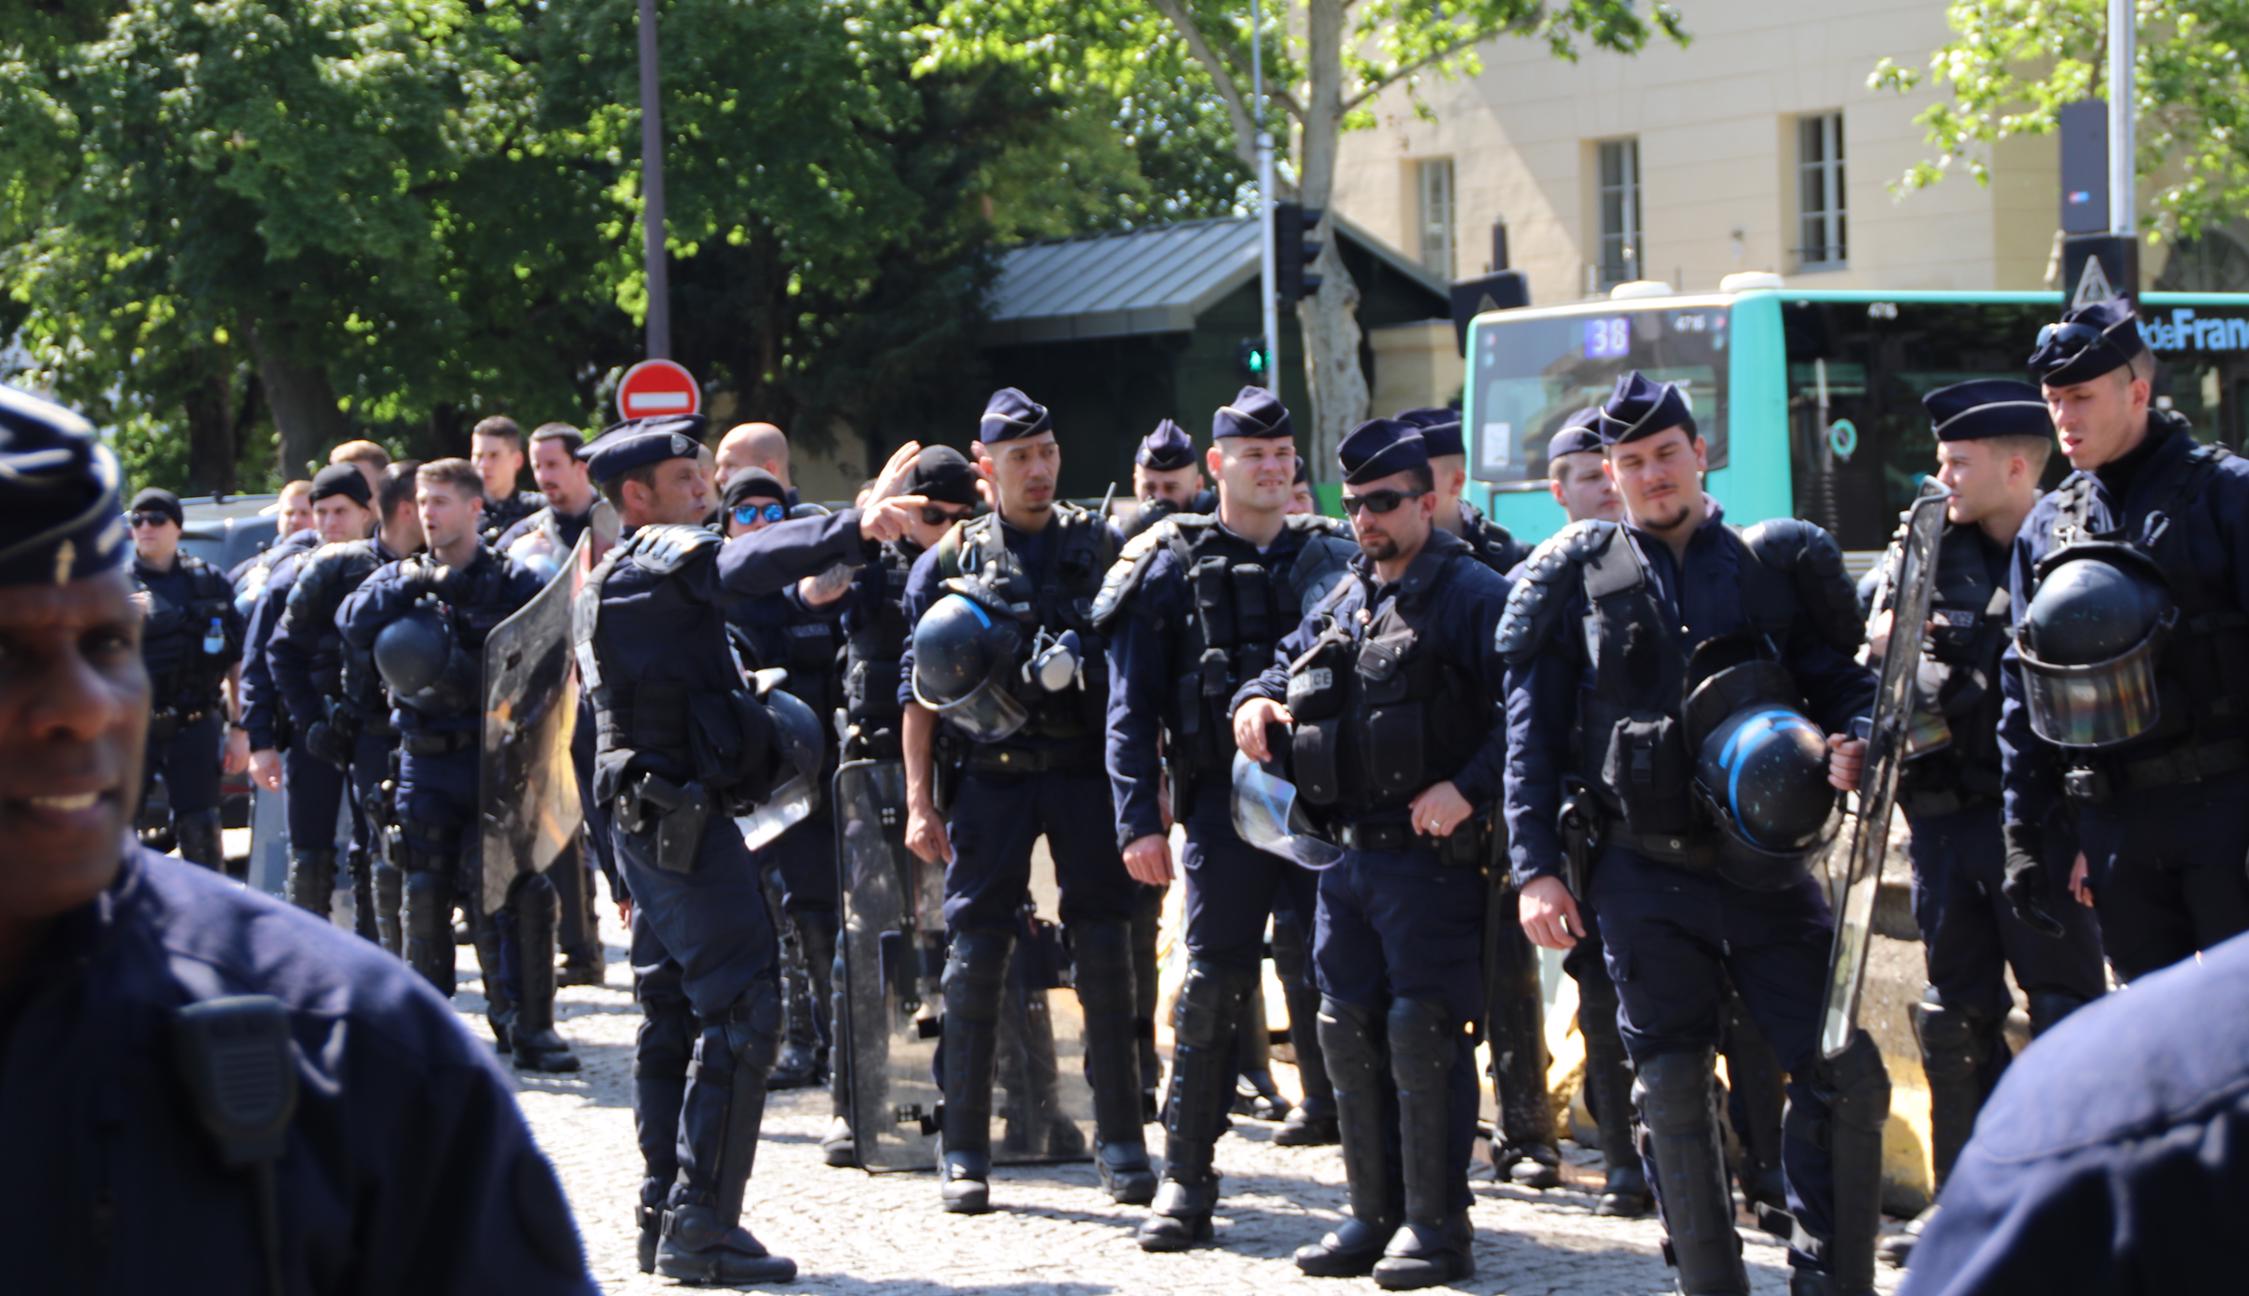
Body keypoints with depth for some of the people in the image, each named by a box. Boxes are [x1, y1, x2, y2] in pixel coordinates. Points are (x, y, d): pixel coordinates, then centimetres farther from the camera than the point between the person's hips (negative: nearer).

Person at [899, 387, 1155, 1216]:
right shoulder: (952, 559, 5)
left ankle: (1121, 1143, 10)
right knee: (975, 954, 0)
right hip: (990, 775, 0)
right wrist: (919, 802, -1)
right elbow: (920, 689, 5)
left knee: (1105, 950, 0)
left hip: (1088, 770, 0)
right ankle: (965, 1152, 8)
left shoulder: (1102, 548, 6)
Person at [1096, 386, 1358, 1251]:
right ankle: (1186, 1178, 2)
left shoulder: (1335, 557, 12)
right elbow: (1131, 704, 1)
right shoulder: (1174, 564, 5)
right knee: (1213, 985, -4)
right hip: (1225, 798, -2)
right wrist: (1138, 819, -7)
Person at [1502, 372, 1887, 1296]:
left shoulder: (1779, 563, 8)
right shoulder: (1578, 578, 7)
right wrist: (1535, 867, -2)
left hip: (1769, 867, 0)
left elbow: (1845, 682, 12)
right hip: (1647, 879, 0)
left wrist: (1850, 743, -12)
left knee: (1845, 1078, -8)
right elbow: (1533, 734, 7)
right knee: (1673, 1092, 2)